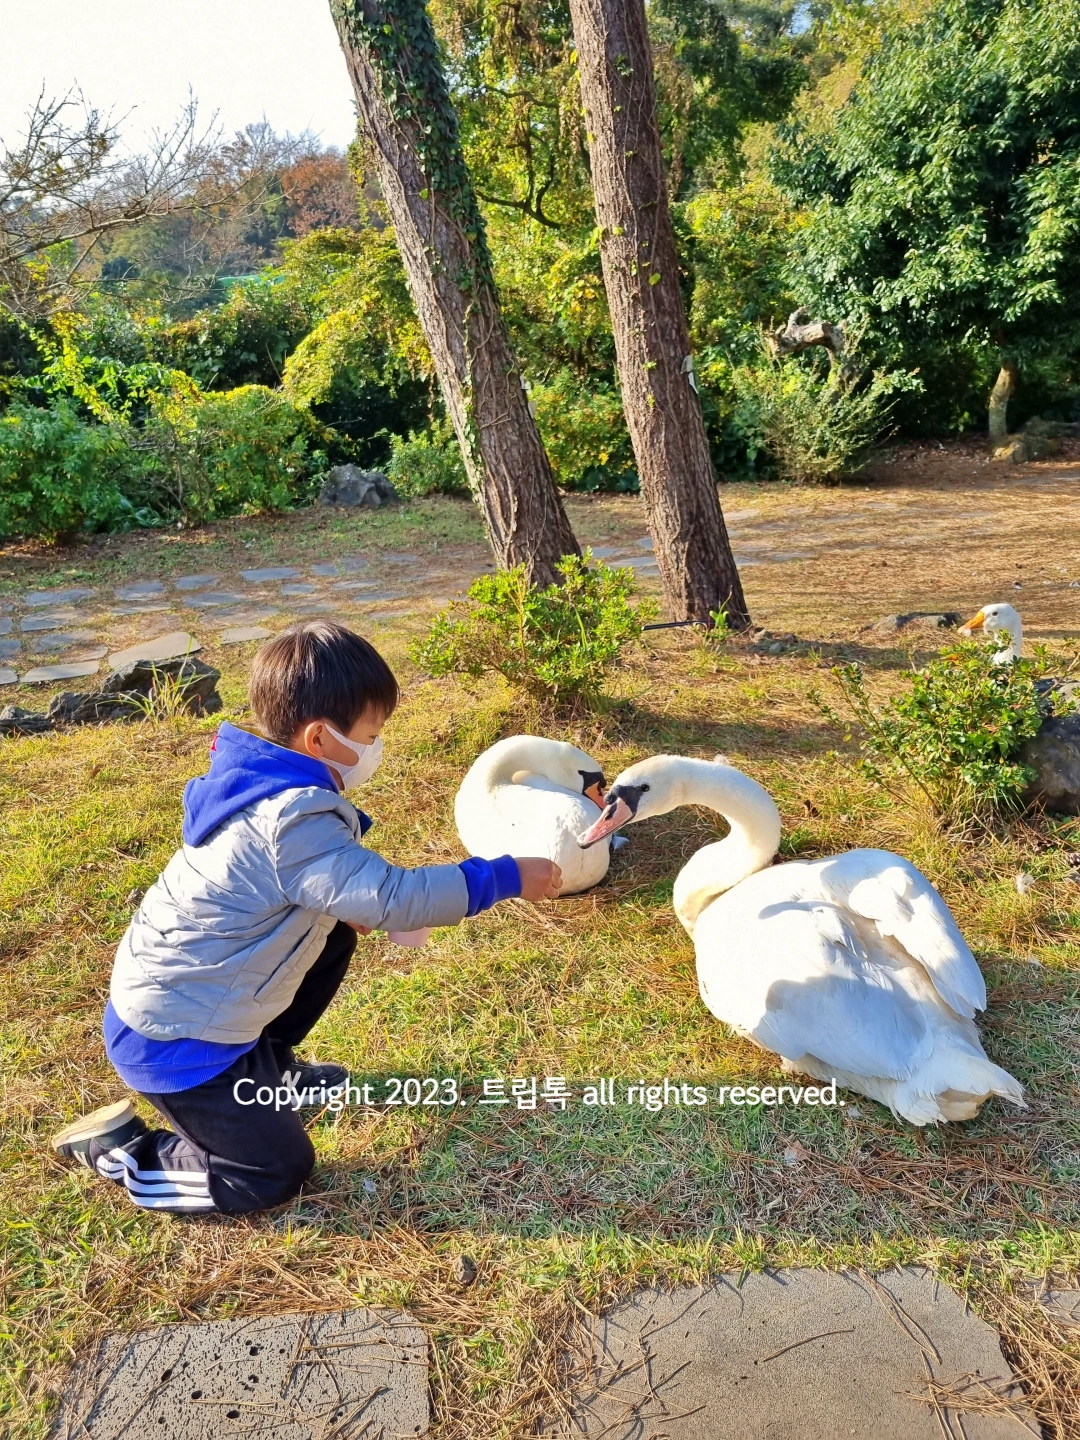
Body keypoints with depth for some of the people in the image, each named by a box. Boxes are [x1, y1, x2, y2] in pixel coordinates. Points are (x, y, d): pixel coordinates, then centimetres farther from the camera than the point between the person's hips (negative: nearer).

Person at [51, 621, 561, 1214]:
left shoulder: (261, 781, -2)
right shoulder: (292, 821, -31)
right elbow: (394, 897, -31)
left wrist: (350, 907, 1)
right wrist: (506, 877, -22)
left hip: (171, 994, 9)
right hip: (173, 1037, -9)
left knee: (336, 929, 13)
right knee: (278, 1172, 0)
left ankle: (269, 1066, 27)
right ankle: (119, 1148, 10)